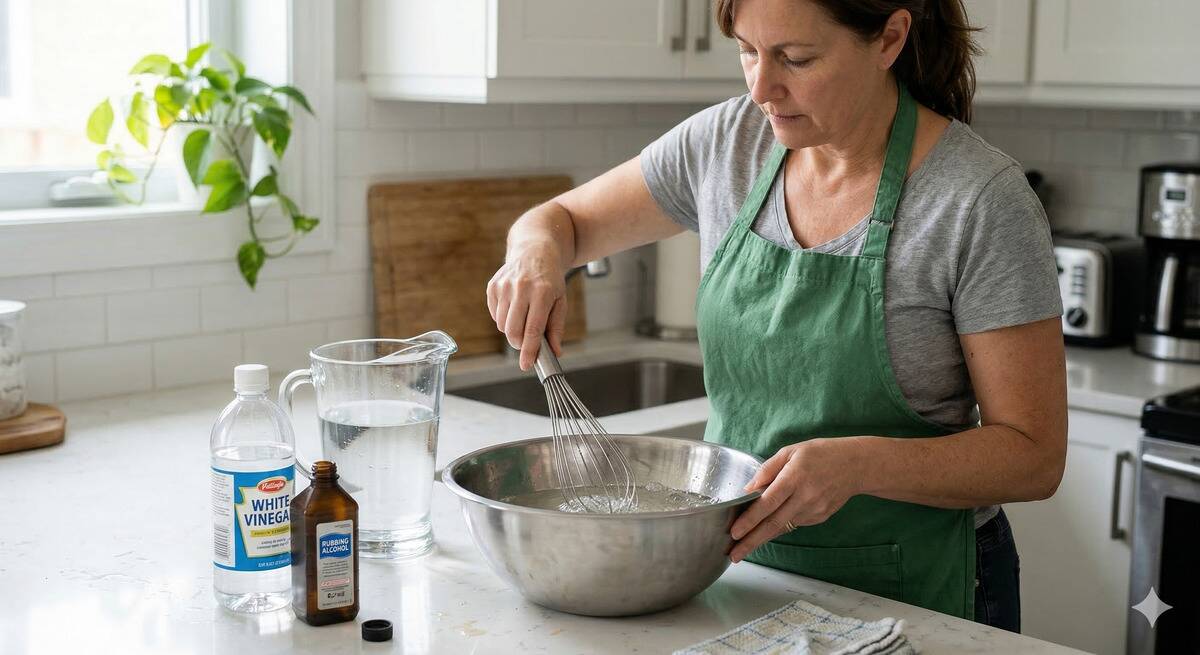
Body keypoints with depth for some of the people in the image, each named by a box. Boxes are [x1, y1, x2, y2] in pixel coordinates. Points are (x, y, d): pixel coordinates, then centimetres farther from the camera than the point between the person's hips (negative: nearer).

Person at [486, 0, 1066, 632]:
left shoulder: (983, 199, -20)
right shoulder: (727, 140, -5)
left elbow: (1034, 457, -17)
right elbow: (565, 219, 8)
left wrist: (859, 464, -32)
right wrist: (537, 249, -16)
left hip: (909, 598, -4)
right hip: (735, 564, 5)